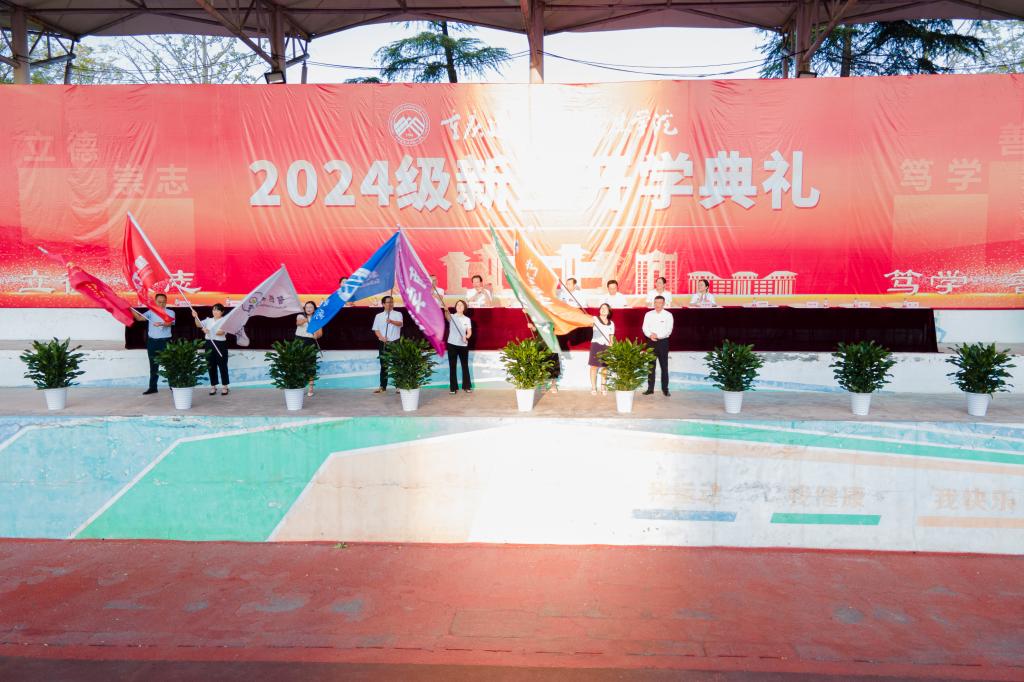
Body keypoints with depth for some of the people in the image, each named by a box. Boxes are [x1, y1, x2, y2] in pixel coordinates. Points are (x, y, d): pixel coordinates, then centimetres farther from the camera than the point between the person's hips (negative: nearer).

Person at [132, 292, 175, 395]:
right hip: (152, 341, 4)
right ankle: (153, 387, 16)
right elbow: (139, 318, -2)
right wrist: (131, 309, -16)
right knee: (153, 365, 10)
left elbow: (169, 323, -20)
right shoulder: (151, 312, 9)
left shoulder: (170, 312, -2)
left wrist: (161, 324, -41)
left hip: (165, 341, -4)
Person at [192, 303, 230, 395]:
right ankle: (213, 386, 16)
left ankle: (225, 386, 7)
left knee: (222, 365, 0)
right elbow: (199, 325, -1)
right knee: (211, 365, 8)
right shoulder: (208, 320, 11)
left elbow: (222, 332, -19)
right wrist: (196, 317, -19)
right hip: (209, 344, 5)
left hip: (220, 344, -4)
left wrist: (209, 331, -30)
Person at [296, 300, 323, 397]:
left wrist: (316, 335, -21)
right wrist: (305, 320, -39)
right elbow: (298, 322, -17)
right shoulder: (300, 316, 6)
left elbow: (320, 333, 3)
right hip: (299, 341, 0)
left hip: (311, 343, 0)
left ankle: (311, 387, 0)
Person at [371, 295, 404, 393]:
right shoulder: (379, 316, 10)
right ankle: (383, 386, 12)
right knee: (383, 365, 6)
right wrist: (381, 337, -11)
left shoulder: (397, 314, 2)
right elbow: (376, 329, 7)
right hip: (383, 343, 2)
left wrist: (391, 321, -37)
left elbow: (400, 323, -17)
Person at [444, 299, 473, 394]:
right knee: (452, 366, 2)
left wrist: (466, 337, -22)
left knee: (465, 366, 7)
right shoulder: (452, 317, 0)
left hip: (463, 345, 1)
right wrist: (446, 310, -48)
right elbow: (447, 315, -24)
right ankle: (453, 387, 7)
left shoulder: (467, 319, 7)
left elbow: (469, 332, 0)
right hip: (452, 344, -1)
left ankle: (467, 386, 17)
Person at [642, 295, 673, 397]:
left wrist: (657, 335, -18)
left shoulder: (668, 315, 0)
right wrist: (650, 335, -17)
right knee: (651, 366, 5)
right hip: (651, 342, 2)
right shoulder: (648, 314, 7)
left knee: (664, 366, -1)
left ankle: (665, 388, 5)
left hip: (663, 342, -2)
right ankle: (650, 388, 9)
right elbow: (645, 328, 2)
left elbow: (668, 330, -7)